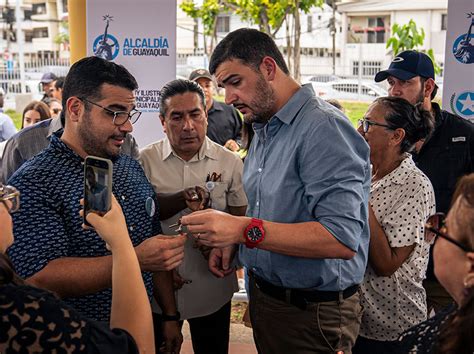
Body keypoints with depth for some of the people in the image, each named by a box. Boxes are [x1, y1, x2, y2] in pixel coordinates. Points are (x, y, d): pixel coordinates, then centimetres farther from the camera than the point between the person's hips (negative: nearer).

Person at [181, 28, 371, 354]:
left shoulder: (324, 128, -22)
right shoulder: (263, 129, 8)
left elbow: (342, 238, -30)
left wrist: (246, 230, -33)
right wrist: (231, 239, 0)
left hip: (313, 314, -8)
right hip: (263, 296, 8)